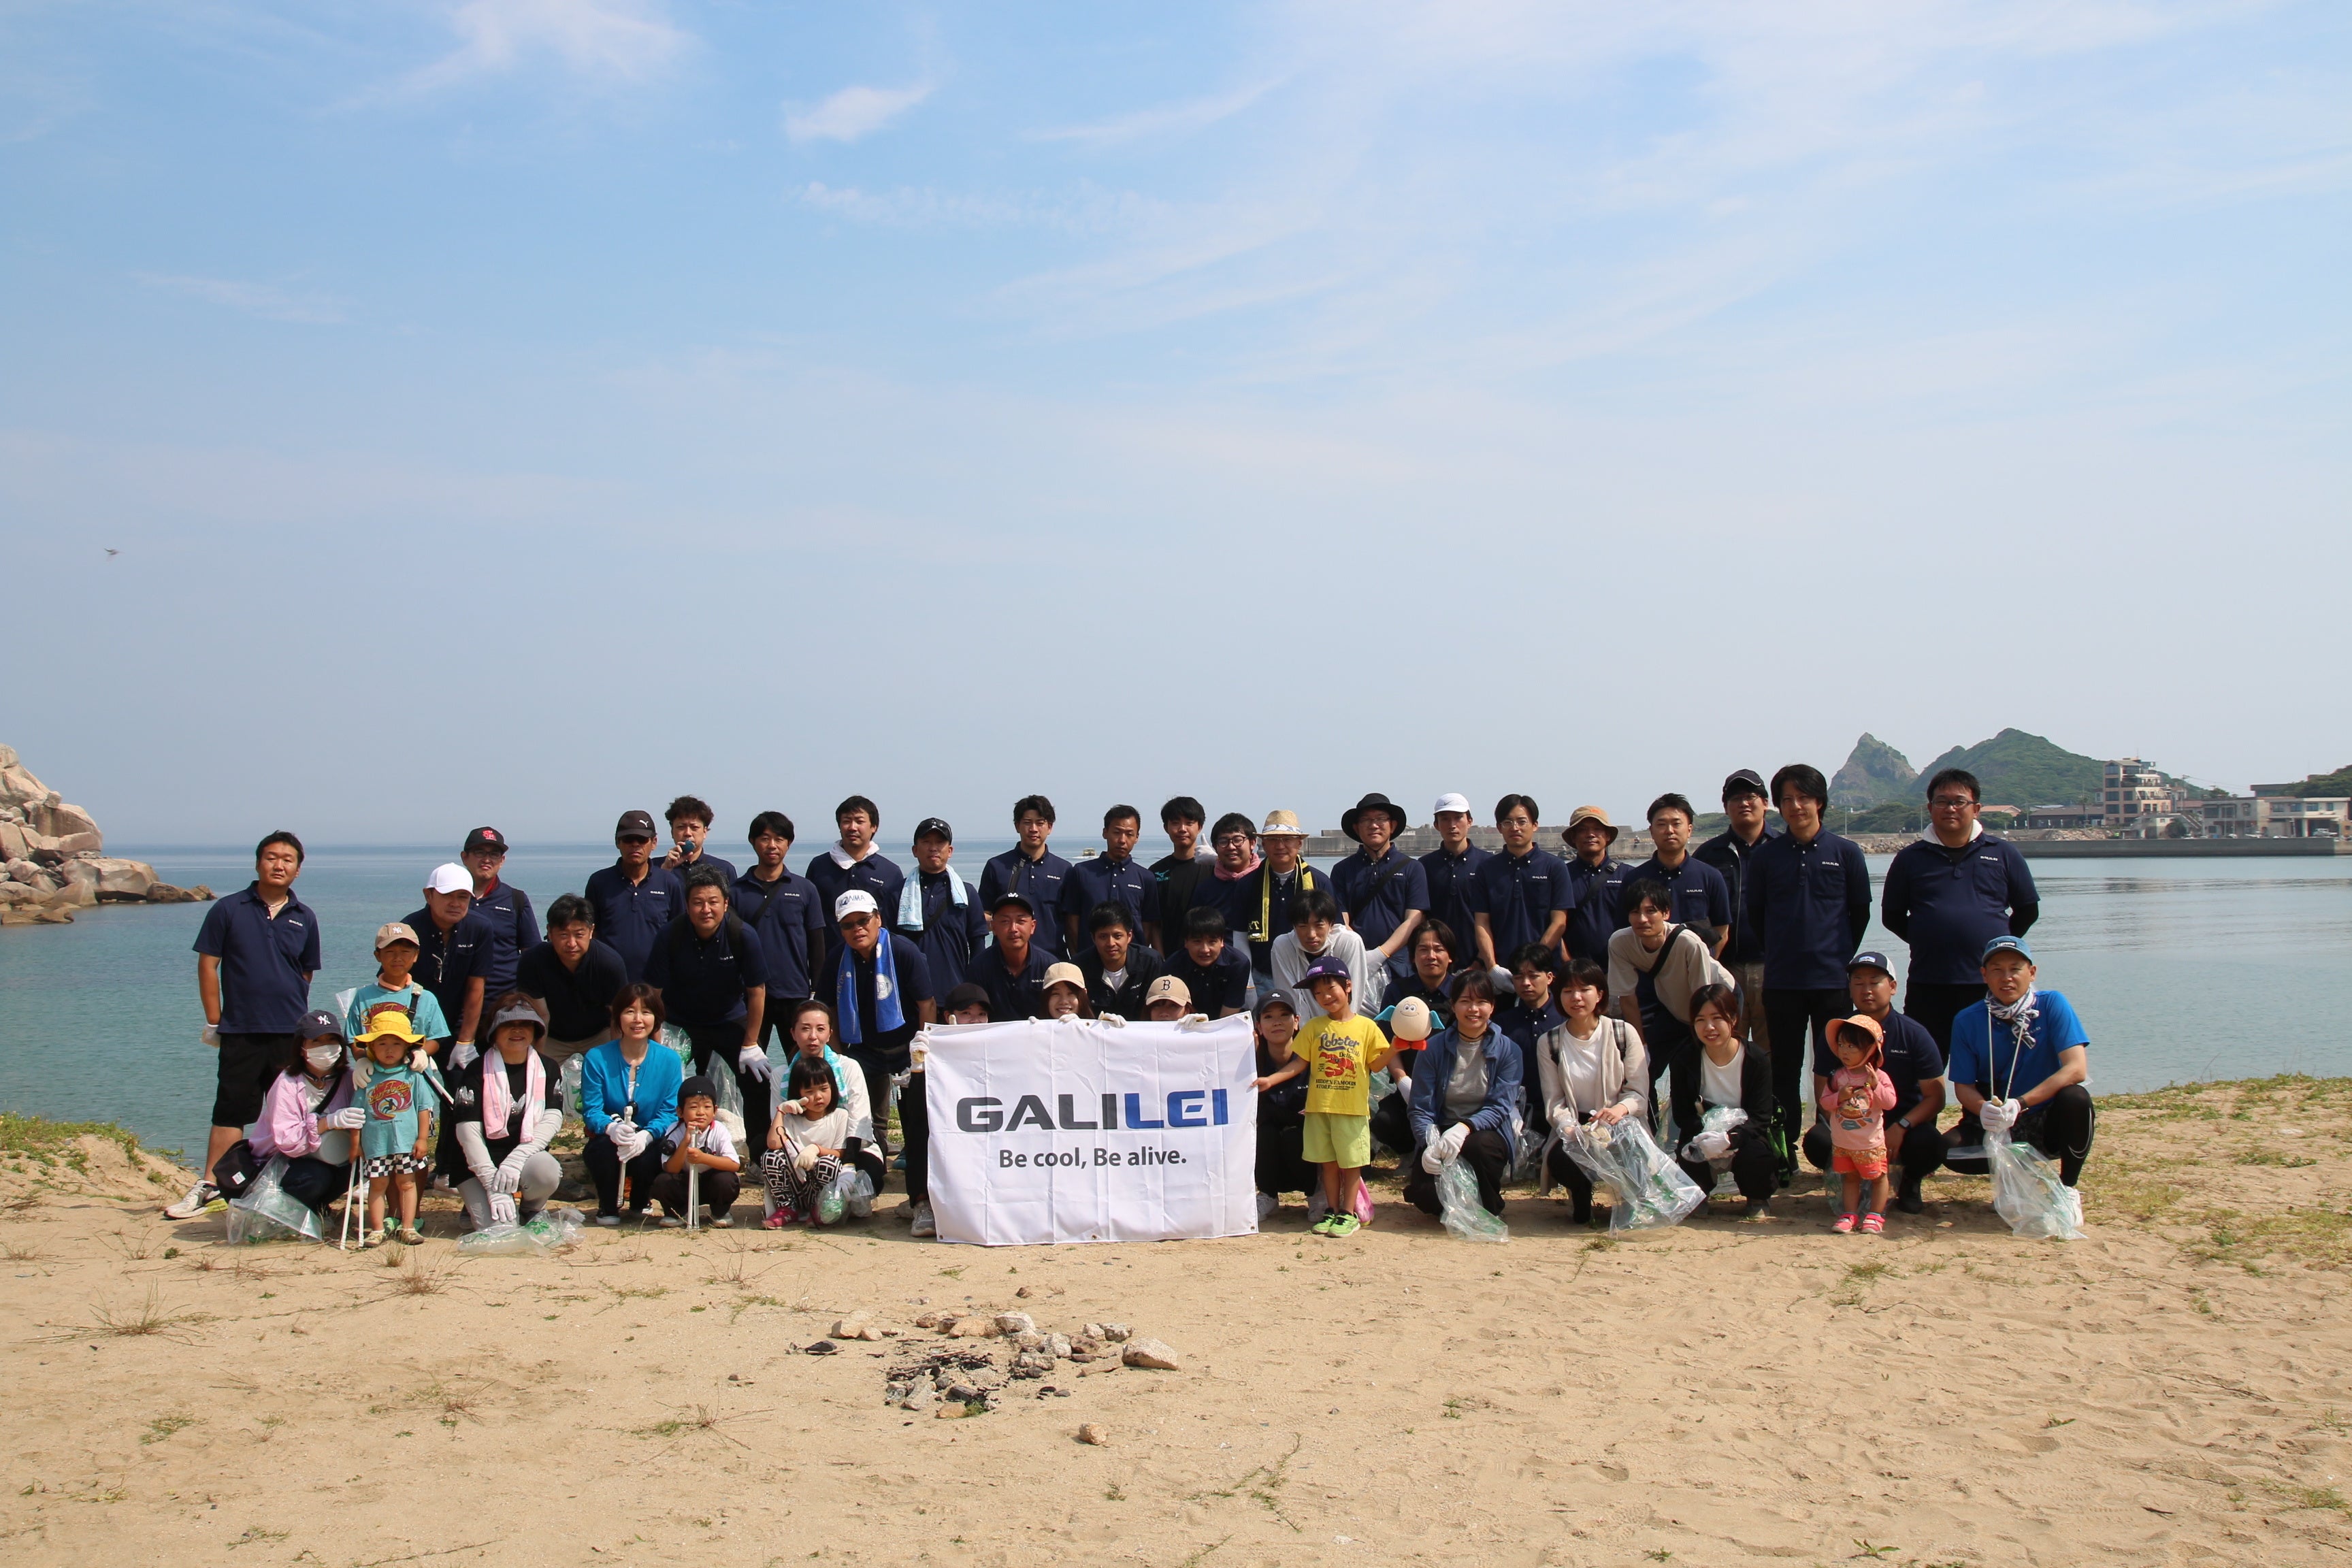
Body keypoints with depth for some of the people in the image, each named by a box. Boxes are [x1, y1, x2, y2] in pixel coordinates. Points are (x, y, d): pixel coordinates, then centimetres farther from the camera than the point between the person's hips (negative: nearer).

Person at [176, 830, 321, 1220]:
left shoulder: (304, 918, 7)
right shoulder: (228, 910, 0)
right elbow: (207, 965, 1)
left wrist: (293, 1014, 10)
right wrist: (214, 1022, -1)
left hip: (291, 1034, 2)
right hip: (240, 1031, -2)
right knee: (230, 1110, 1)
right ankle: (209, 1185, 9)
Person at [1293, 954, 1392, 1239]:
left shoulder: (1366, 1027, 1)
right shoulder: (1314, 1028, 6)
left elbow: (1375, 1065, 2)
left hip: (1353, 1108, -2)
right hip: (1319, 1107, 2)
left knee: (1351, 1162, 3)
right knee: (1329, 1162, 10)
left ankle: (1349, 1213, 12)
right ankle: (1331, 1210, 20)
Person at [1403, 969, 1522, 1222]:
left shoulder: (1508, 1050, -4)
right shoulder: (1433, 1048, -3)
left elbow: (1499, 1107, -12)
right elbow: (1421, 1108, -6)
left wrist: (1465, 1127, -33)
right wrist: (1431, 1143, -27)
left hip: (1486, 1132, 0)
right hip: (1442, 1132, 1)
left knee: (1477, 1145, -36)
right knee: (1426, 1194, -25)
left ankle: (1487, 1210, -5)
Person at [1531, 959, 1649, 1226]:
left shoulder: (1624, 1033, -1)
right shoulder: (1549, 1043, 3)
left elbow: (1639, 1093, -2)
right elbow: (1554, 1103, -1)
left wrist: (1620, 1109, -26)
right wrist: (1571, 1130, -23)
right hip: (1572, 1128, 1)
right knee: (1560, 1159, -34)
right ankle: (1582, 1194, 4)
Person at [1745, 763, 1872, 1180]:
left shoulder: (1846, 853, 2)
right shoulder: (1764, 856, 3)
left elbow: (1861, 912, 9)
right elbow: (1754, 913, 11)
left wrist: (1840, 955, 5)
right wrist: (1780, 955, 7)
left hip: (1834, 981, -1)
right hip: (1782, 983, 1)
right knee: (1784, 1073, 6)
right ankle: (1784, 1156, 13)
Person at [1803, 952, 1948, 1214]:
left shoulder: (1914, 1034, -2)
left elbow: (1935, 1097, -4)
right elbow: (1824, 1093, 1)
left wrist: (1901, 1128, -21)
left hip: (1903, 1124, 0)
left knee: (1930, 1146, -34)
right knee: (1817, 1141, -31)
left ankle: (1909, 1181, 5)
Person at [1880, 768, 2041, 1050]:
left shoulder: (2003, 854, 8)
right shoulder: (1910, 858, 7)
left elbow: (2028, 910, 15)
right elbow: (1892, 915, 13)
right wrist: (1927, 942, 5)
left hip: (1990, 984, 0)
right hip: (1928, 986, 0)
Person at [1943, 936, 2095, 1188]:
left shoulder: (2052, 1005, -10)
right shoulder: (1968, 1021, -5)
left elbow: (2076, 1069, -20)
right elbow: (1963, 1085, -3)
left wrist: (2019, 1104, -31)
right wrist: (1982, 1109, -28)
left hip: (2051, 1122, -1)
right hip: (1998, 1128, 1)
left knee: (2075, 1098, -33)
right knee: (1950, 1150, -27)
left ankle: (2067, 1187, -10)